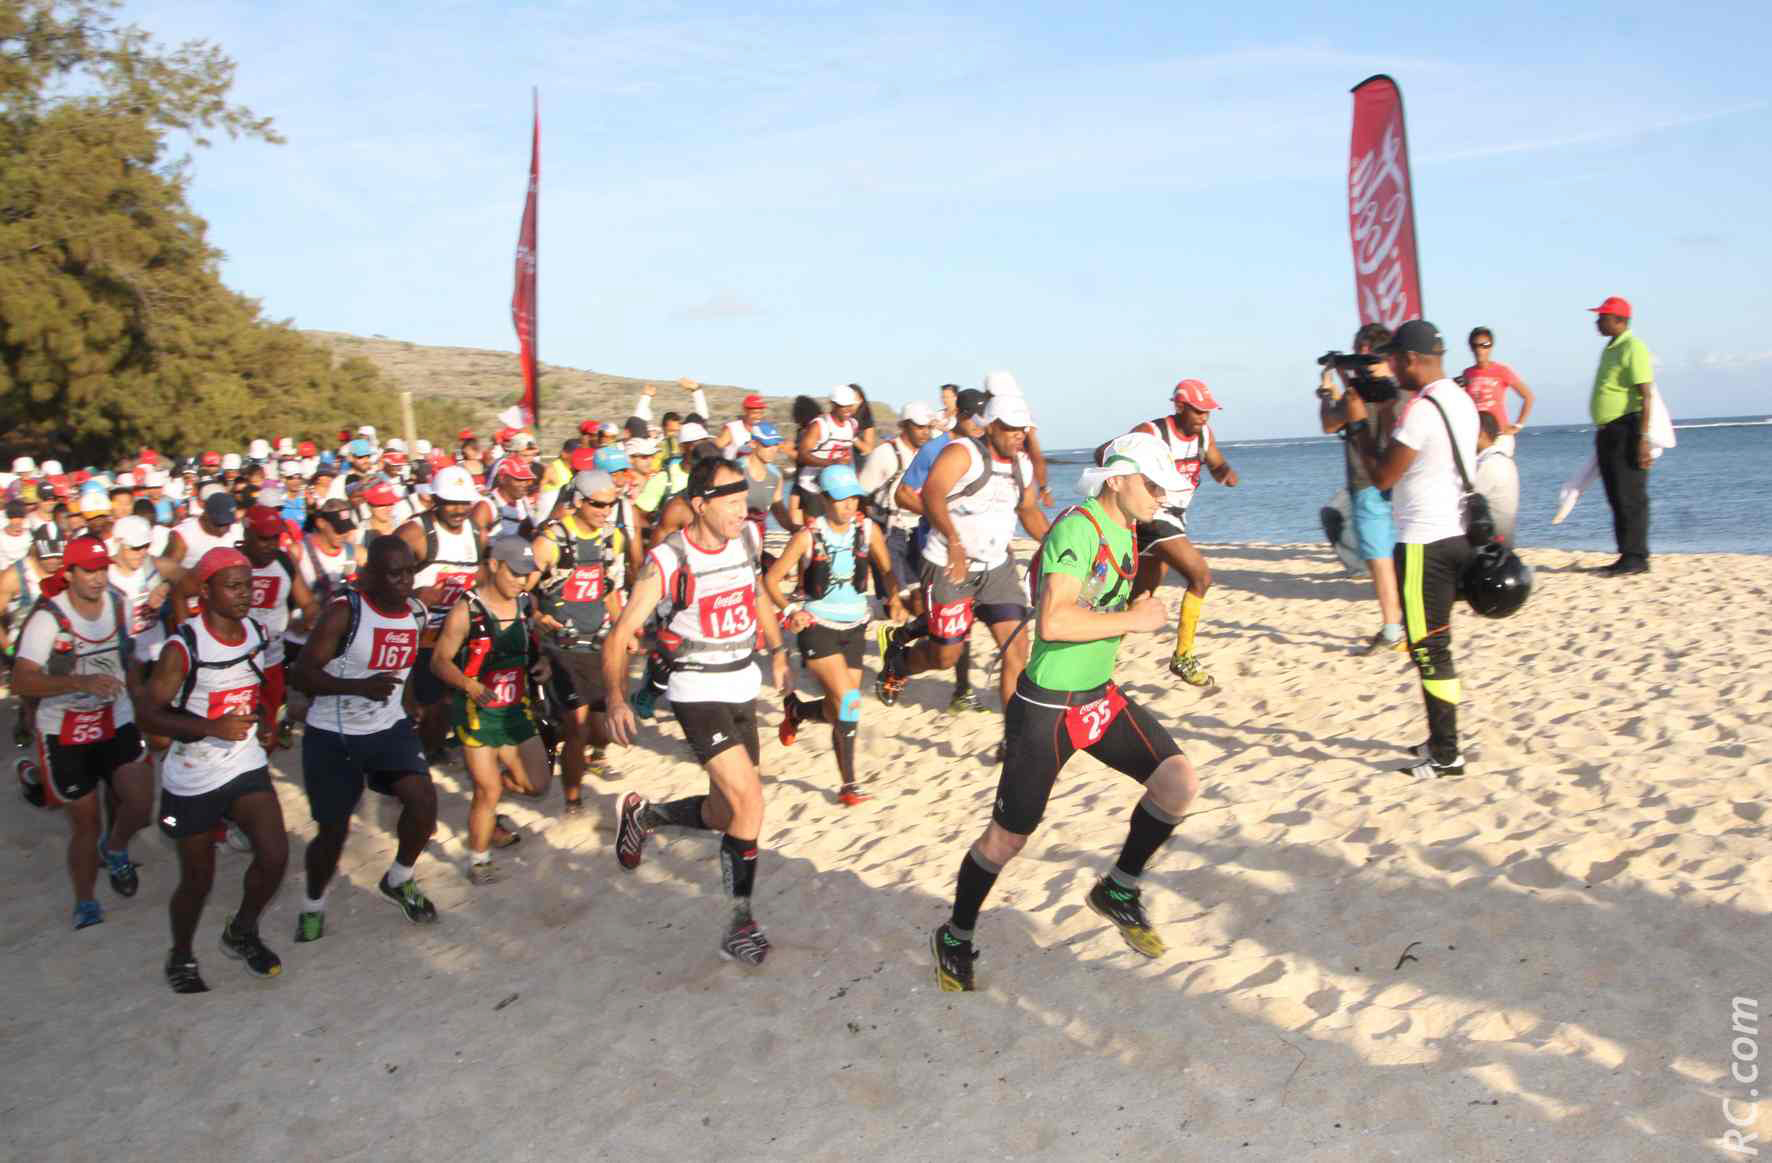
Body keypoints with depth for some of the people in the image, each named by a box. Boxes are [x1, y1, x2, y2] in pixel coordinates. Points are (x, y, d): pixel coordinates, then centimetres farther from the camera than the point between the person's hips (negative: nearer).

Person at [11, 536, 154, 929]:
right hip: (65, 732, -3)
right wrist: (81, 682, -40)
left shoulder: (119, 604, -2)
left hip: (117, 721, 3)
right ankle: (85, 904, 28)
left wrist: (140, 701, 20)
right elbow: (20, 682, -27)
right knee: (85, 823, 5)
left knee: (140, 801, -13)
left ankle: (115, 849, 23)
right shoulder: (47, 617, -18)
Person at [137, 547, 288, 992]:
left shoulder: (256, 631, 1)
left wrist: (263, 722, 5)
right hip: (192, 780, -4)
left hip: (247, 767, 4)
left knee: (275, 855, -11)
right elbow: (150, 713, -17)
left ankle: (241, 932, 18)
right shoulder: (183, 647, -18)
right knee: (197, 879, 9)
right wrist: (213, 727, -29)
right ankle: (181, 957, 36)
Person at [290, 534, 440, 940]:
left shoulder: (418, 614, -1)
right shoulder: (344, 612, -19)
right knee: (333, 831, 5)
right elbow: (300, 675, -22)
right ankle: (313, 904, 34)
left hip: (391, 728, 4)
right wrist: (360, 686, -33)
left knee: (423, 799, -16)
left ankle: (399, 880, 11)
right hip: (333, 736, -4)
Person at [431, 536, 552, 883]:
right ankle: (478, 860, 20)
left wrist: (542, 664, -2)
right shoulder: (466, 610, -15)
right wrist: (471, 686, -27)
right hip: (477, 711, -6)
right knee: (489, 791, -3)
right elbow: (439, 661, -11)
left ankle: (486, 815, 34)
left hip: (516, 708, 6)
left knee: (537, 784, 5)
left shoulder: (527, 604, 2)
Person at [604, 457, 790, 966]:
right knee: (750, 802, -18)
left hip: (743, 686, 7)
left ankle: (643, 814, 40)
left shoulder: (744, 543, 1)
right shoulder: (669, 560, -17)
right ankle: (740, 923, -4)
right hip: (698, 693, -7)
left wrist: (778, 653, 23)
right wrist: (616, 699, -31)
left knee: (724, 814, 12)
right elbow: (621, 633, -18)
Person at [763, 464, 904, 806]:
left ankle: (795, 709, 38)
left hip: (854, 626, 5)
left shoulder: (868, 530, -2)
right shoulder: (809, 536, -12)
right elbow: (771, 579, -6)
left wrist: (895, 600, -7)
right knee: (848, 702, -20)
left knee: (839, 711, 7)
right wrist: (790, 610, -21)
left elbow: (888, 569, 12)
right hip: (817, 626, -4)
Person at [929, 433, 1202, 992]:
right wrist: (1132, 620, -23)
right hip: (1047, 707, -8)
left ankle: (1118, 891, 15)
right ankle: (956, 936, 25)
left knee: (1179, 781, -7)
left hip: (1100, 697, 8)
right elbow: (1053, 621, -34)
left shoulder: (1124, 530, 7)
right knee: (1009, 834, 2)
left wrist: (1139, 612, 7)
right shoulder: (1078, 529, -21)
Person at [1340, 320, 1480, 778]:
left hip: (1424, 543, -10)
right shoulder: (1462, 401, 11)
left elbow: (1381, 476, -15)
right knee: (1436, 646, 18)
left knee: (1429, 650, -2)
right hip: (1456, 534, 10)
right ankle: (1442, 739, 26)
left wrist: (1359, 423, -5)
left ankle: (1446, 756, 4)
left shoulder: (1421, 409, -19)